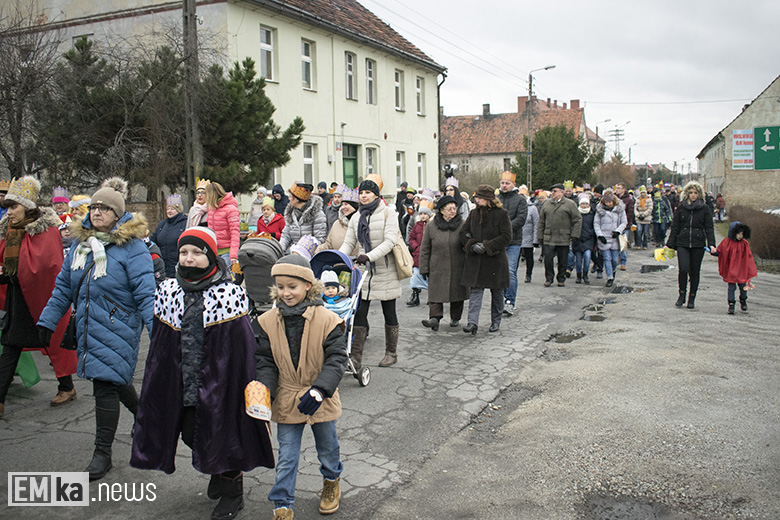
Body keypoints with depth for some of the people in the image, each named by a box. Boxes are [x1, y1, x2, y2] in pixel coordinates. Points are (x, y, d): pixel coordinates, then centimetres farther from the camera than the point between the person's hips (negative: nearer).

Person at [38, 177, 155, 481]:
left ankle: (103, 453, 9)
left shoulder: (131, 246, -12)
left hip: (118, 328, -7)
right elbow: (64, 286, 15)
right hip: (88, 327, 7)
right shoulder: (81, 242, 8)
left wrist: (157, 329, -23)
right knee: (114, 379, 19)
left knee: (106, 384, -5)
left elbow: (145, 292, -17)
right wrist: (47, 320, 13)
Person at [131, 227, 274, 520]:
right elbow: (159, 344, 9)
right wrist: (159, 384, 11)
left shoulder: (229, 294, -13)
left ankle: (232, 491, 31)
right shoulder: (167, 292, 1)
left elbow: (242, 345, -11)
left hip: (218, 382, -5)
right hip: (180, 383, 5)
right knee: (192, 436, 16)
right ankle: (219, 473, 45)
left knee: (221, 433, 7)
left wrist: (248, 384, -11)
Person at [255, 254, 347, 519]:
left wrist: (319, 390, -27)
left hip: (320, 400, -1)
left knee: (327, 447, 20)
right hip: (287, 401, 1)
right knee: (286, 457, 8)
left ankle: (331, 481, 49)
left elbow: (336, 359, -16)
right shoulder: (269, 321, -7)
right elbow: (265, 361, -1)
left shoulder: (326, 320, -16)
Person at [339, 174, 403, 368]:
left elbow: (390, 241, -16)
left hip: (385, 272, -3)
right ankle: (356, 357, -2)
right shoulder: (357, 218, 10)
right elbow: (348, 243, 8)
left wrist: (369, 256, -27)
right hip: (363, 272, 4)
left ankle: (391, 353, 23)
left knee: (389, 313, 8)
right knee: (359, 313, -4)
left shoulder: (388, 213, -5)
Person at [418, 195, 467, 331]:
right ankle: (435, 317, -14)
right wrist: (424, 268, 1)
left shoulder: (463, 225, 2)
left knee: (457, 293, 10)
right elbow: (425, 249, 5)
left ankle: (455, 318, 26)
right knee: (436, 293, -10)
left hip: (458, 267, 1)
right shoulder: (431, 227, 1)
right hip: (437, 267, -1)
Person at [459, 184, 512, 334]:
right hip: (475, 260, 3)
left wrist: (486, 246, -16)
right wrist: (472, 245, -9)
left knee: (497, 291, 10)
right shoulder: (473, 214, 8)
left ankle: (496, 321, 25)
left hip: (495, 259, -3)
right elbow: (462, 232, 8)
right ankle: (473, 322, -11)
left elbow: (506, 237, -12)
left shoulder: (501, 214, -7)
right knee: (475, 290, -6)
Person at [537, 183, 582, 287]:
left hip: (563, 239, -2)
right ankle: (549, 278, 11)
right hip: (548, 238, 2)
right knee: (548, 259, -3)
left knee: (562, 260, 6)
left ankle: (561, 279, 20)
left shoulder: (570, 204, 1)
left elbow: (578, 220, 1)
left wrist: (574, 235, -5)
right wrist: (540, 236, 9)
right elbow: (541, 221, 14)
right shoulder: (546, 203, 11)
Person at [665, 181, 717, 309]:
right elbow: (675, 227, 9)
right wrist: (669, 244, 5)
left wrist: (711, 244, -10)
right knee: (683, 269, -15)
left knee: (695, 272, 5)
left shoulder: (704, 209, 4)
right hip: (682, 243, 0)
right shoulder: (681, 207, 6)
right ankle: (682, 295, 4)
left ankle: (692, 298, 18)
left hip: (698, 245, 0)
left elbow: (709, 228, 3)